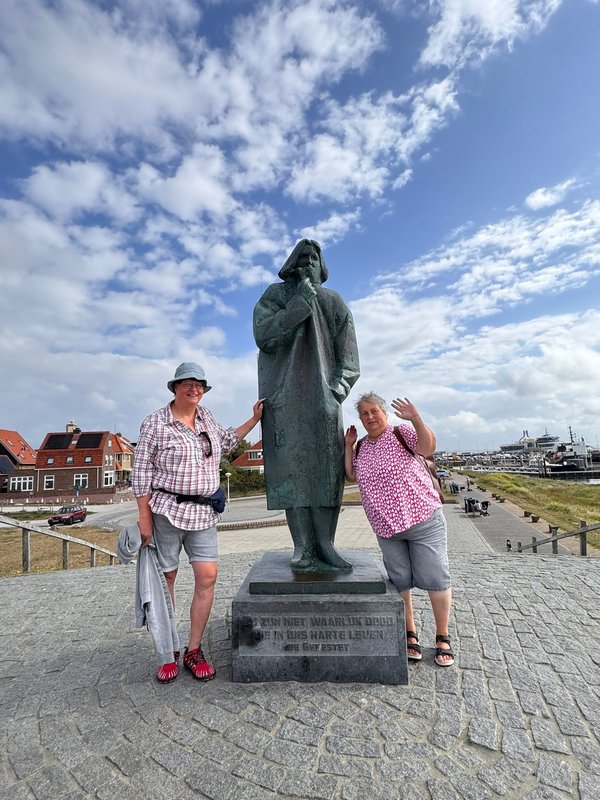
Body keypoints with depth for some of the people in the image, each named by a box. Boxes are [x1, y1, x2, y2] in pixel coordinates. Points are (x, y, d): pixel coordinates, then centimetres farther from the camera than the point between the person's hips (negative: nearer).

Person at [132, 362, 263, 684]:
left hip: (203, 512, 5)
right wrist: (144, 517, -7)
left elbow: (226, 441, 29)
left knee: (207, 576, -2)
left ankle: (193, 650, 15)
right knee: (166, 578, 6)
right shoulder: (156, 423, -6)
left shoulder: (205, 416, 11)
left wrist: (254, 418, 26)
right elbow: (142, 472, -5)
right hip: (167, 510, -4)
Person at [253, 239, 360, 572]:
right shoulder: (273, 297, 7)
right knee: (292, 466, -9)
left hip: (321, 397, 2)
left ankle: (324, 545, -4)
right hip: (284, 395, -1)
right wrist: (300, 303, -15)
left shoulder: (334, 304, 10)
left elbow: (348, 360, 4)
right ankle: (303, 547, -5)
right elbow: (265, 337, -12)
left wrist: (335, 391, -12)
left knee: (327, 467, -9)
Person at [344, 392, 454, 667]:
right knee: (400, 582, 10)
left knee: (434, 578, 1)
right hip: (387, 528, 5)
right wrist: (348, 446, 4)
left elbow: (428, 448, -20)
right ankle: (411, 635, 26)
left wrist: (416, 419, -35)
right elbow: (351, 475, 10)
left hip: (423, 520, -4)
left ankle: (443, 637, 19)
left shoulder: (401, 433, -6)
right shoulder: (361, 447, 10)